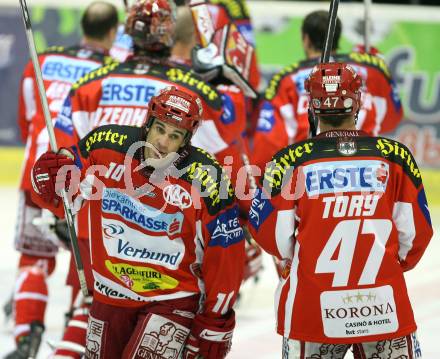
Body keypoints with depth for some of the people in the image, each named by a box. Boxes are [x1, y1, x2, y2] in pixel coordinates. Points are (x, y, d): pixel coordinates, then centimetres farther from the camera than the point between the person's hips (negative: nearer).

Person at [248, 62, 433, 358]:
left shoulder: (291, 161, -5)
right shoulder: (394, 156, -1)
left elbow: (273, 235, 0)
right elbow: (415, 233, 5)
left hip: (312, 310, 0)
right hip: (386, 309, 0)